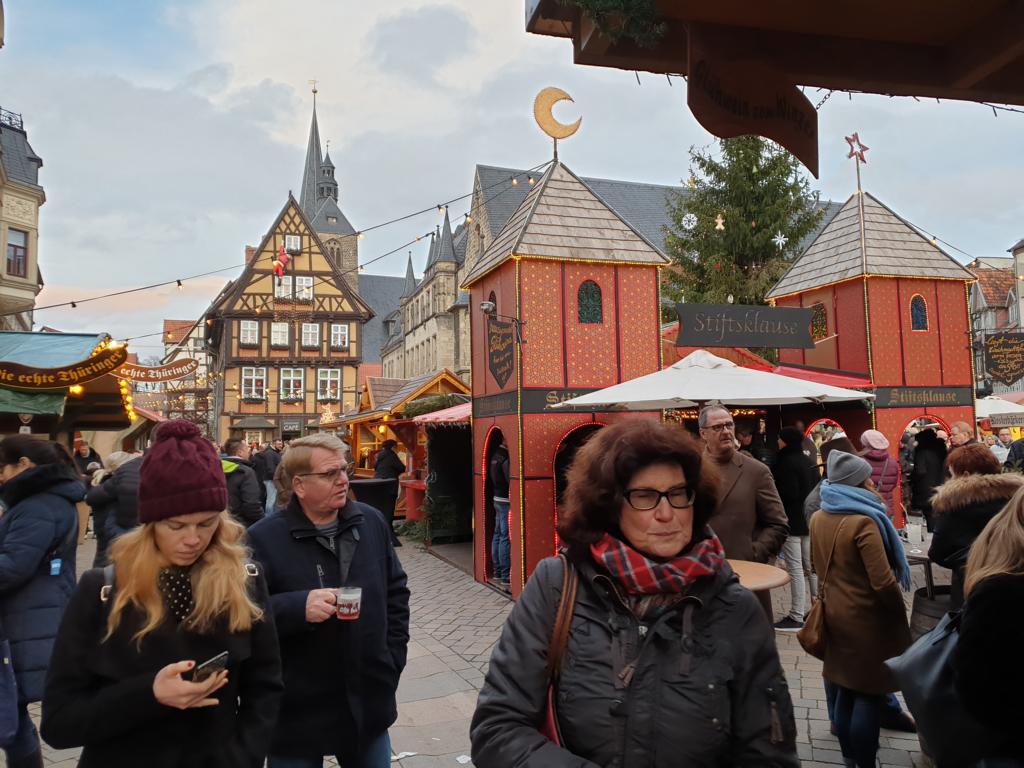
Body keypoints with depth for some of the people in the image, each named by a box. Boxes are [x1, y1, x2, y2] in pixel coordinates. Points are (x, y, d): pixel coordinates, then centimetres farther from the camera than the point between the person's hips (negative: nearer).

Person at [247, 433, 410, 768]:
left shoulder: (372, 522, 2)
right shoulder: (264, 538, -14)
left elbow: (395, 591, 12)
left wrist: (393, 657, 7)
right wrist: (299, 607, -29)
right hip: (296, 713, -4)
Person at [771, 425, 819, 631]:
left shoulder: (786, 463, -17)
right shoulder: (809, 461, 11)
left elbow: (788, 493, -21)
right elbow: (816, 489, 17)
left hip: (791, 521, -9)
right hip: (809, 520, 9)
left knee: (795, 568, -6)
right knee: (810, 566, 16)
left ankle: (797, 617, -2)